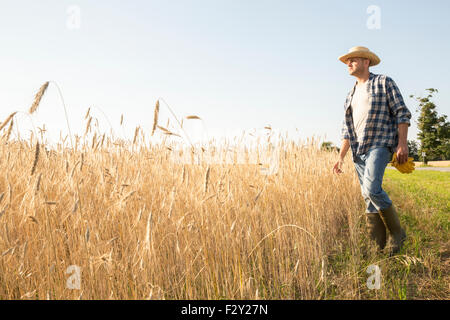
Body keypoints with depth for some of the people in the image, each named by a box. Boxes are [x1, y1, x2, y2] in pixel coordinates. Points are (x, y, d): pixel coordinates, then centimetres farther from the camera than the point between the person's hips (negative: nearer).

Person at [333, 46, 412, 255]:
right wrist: (341, 157, 15)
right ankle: (377, 247, 5)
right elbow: (347, 130, 22)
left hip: (380, 144, -6)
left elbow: (402, 114, -2)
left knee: (371, 188, -24)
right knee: (369, 199, 2)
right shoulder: (351, 95, 22)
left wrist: (402, 143, -13)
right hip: (359, 150, 6)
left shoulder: (384, 83, 5)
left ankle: (397, 232, -5)